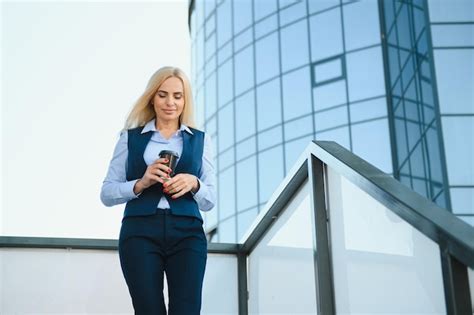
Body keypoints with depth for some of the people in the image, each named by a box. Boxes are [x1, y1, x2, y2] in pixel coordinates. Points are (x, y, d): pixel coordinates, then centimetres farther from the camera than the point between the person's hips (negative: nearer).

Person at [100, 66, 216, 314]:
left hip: (187, 233, 1)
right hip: (140, 232, 0)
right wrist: (141, 183, -10)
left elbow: (210, 199, 14)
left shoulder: (200, 140, 16)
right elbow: (107, 194, 8)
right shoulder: (131, 137, 14)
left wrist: (194, 183, -7)